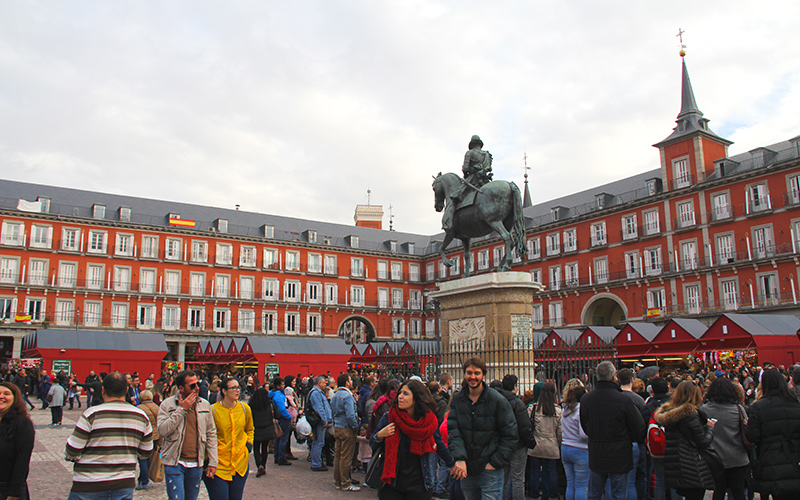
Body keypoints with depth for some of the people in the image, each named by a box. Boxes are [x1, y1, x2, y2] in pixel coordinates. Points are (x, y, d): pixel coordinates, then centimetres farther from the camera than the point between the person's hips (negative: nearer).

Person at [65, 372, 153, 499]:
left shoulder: (91, 414, -12)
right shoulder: (141, 416, 0)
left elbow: (72, 452, -9)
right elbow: (146, 453, 8)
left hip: (88, 487, -3)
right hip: (124, 485, 3)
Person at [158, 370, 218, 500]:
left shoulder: (205, 405, 4)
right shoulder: (167, 404, -4)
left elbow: (211, 434, 7)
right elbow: (162, 430, -17)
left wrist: (213, 462, 4)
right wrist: (181, 409, -18)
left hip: (196, 464, 3)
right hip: (174, 463, -3)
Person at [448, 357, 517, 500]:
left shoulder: (497, 400, -8)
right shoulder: (457, 399, 1)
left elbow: (510, 435, -4)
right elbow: (453, 430, -5)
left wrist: (495, 462, -9)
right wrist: (459, 458, -19)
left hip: (490, 469, -3)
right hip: (465, 468, 4)